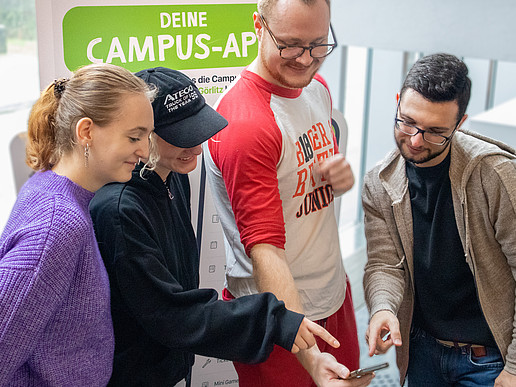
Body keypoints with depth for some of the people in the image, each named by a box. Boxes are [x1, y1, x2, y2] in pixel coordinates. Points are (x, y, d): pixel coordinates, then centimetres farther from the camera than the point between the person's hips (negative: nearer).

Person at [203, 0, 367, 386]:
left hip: (335, 294, 8)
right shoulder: (244, 121, -26)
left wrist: (340, 175, -7)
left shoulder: (317, 86, 2)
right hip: (277, 317, -8)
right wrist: (308, 355, -35)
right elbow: (265, 250, -28)